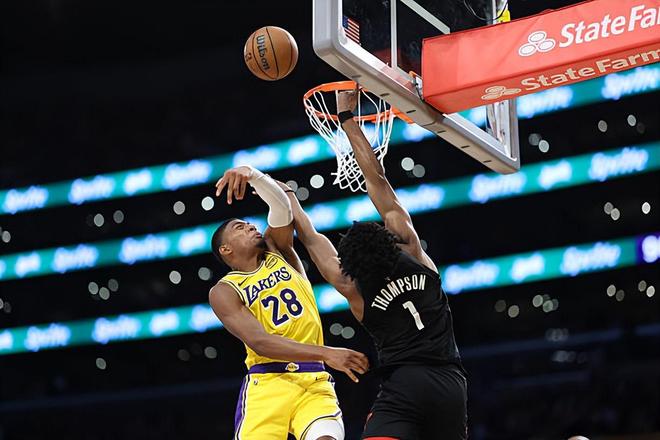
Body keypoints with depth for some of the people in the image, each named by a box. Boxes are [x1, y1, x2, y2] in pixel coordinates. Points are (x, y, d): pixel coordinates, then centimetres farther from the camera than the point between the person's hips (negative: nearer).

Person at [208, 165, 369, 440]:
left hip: (314, 382, 3)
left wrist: (253, 174, -20)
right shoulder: (224, 292, 4)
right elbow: (260, 342, -12)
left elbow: (282, 206, -1)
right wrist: (326, 354, -22)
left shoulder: (279, 252, 18)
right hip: (268, 381, -2)